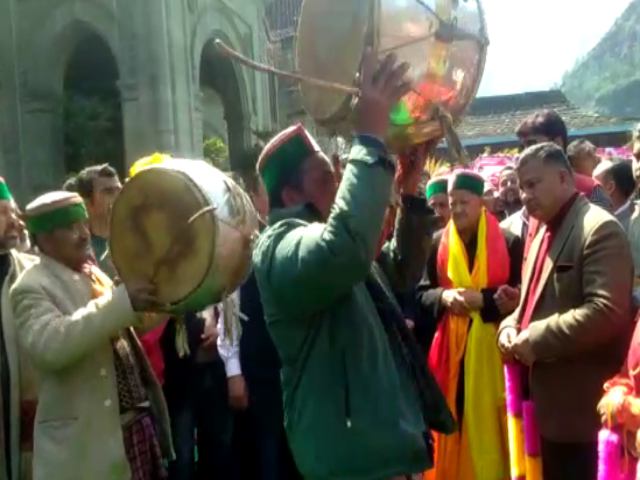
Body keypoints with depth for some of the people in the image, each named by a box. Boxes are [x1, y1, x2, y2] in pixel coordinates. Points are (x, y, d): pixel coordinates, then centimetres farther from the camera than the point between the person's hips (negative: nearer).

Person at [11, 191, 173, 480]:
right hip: (87, 440, -7)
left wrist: (154, 302, 4)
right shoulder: (32, 288, -10)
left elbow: (138, 323, 23)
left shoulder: (94, 273, 12)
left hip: (140, 422, 7)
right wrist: (122, 301, -32)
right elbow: (49, 346, -30)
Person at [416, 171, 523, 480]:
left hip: (490, 348, -2)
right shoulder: (438, 243, 5)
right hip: (451, 348, 2)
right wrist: (444, 296, -14)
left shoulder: (508, 243, -2)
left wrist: (481, 299, -17)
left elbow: (520, 297, -4)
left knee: (487, 425, 2)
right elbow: (422, 294, 7)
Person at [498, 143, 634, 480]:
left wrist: (536, 339, -19)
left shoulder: (600, 229, -13)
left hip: (583, 408, -9)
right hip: (550, 403, 9)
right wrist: (512, 326, 4)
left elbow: (606, 311, -25)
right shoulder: (545, 232, 18)